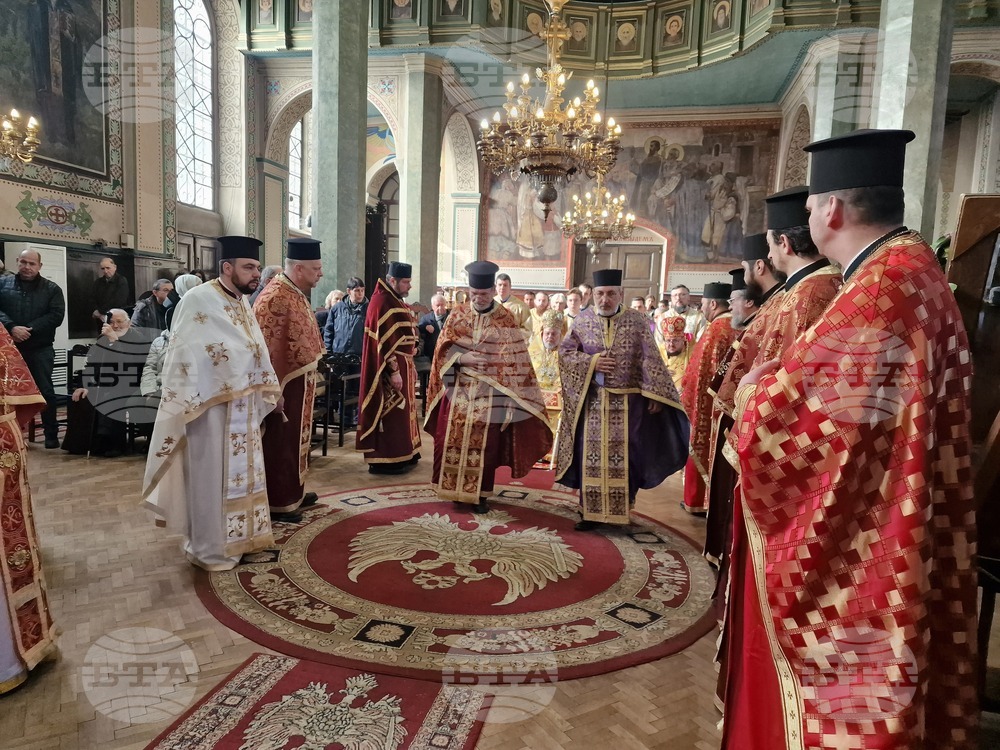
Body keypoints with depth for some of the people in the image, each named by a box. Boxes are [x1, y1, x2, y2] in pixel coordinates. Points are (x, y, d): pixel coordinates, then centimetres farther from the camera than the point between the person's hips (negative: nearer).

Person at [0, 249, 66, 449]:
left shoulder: (52, 289, 4)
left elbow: (56, 316, -7)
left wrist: (30, 329, -15)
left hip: (40, 349, -2)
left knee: (45, 391, 2)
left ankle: (51, 434, 10)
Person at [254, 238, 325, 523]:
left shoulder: (297, 294, 9)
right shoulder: (274, 298, -21)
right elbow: (267, 349, -23)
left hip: (300, 382, 10)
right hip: (284, 385, -10)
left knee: (296, 439, 19)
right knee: (280, 444, 2)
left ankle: (293, 492, 32)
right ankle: (278, 502, 14)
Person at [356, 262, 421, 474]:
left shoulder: (396, 300, 15)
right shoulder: (383, 302, -17)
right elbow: (385, 341, -22)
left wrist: (410, 365, 19)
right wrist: (394, 371, -24)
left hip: (402, 363, 10)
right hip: (391, 366, -10)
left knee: (400, 410, 15)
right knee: (390, 412, -4)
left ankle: (401, 455, 25)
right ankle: (385, 460, 4)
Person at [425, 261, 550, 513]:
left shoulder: (506, 320, -2)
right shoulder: (457, 316, 4)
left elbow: (515, 360, -3)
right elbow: (443, 351, 3)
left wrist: (514, 395, -9)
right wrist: (462, 358, -17)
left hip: (490, 394, -2)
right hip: (459, 391, 2)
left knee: (485, 444, 2)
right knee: (455, 442, 6)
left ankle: (480, 494, 14)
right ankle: (457, 489, 22)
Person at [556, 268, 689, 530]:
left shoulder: (637, 321, -3)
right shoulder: (583, 320, 1)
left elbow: (651, 361, -4)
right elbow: (564, 353, 3)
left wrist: (654, 395, -11)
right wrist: (591, 362, -12)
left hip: (627, 402, -1)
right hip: (592, 401, 2)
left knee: (626, 456, 4)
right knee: (590, 454, 5)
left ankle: (621, 509, 20)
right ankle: (590, 510, 17)